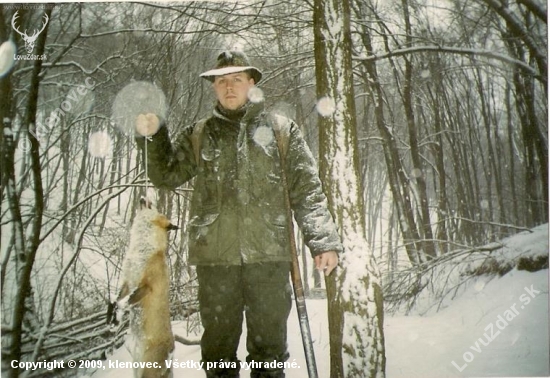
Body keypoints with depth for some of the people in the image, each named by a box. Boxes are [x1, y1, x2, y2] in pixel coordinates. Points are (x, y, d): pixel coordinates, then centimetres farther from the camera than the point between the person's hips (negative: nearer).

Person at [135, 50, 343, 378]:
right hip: (215, 254, 2)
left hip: (269, 252, -1)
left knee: (269, 344, 8)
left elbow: (307, 190, 5)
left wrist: (324, 241, -3)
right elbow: (167, 176, 13)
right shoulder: (199, 135, 14)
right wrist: (154, 137, -2)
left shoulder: (281, 129, 9)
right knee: (218, 344, 11)